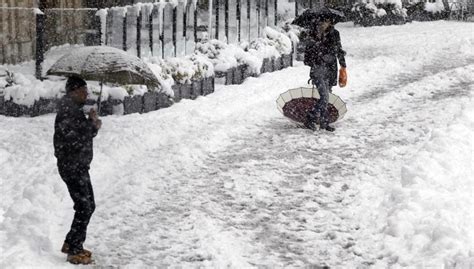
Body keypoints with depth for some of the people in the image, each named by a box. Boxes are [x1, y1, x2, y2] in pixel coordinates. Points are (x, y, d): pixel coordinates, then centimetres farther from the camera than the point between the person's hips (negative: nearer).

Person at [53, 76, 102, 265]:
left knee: (88, 206, 16)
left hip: (79, 166, 10)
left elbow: (84, 135, 18)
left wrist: (93, 125, 0)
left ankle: (71, 243, 27)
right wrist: (92, 124, -16)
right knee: (84, 208, -7)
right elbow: (74, 140, -25)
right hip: (71, 166, -10)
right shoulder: (67, 111, -18)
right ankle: (75, 252, 0)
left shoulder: (75, 109, 13)